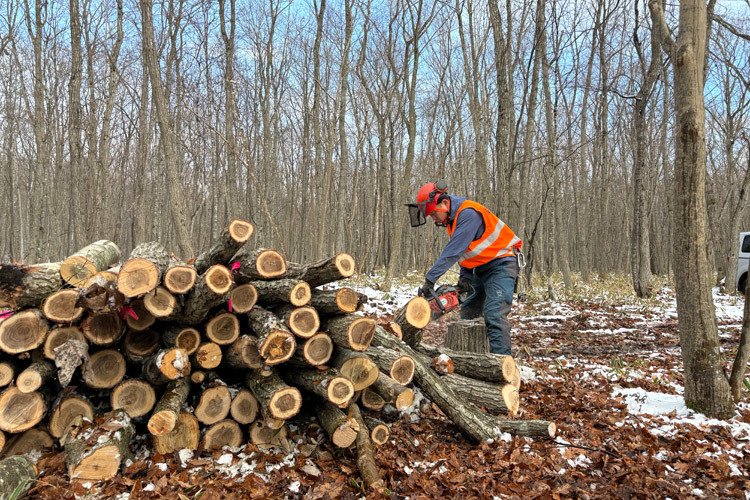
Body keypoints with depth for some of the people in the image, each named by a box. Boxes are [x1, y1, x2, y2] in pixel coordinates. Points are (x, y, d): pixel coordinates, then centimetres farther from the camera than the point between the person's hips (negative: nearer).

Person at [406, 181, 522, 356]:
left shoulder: (468, 213, -25)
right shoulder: (452, 218, 5)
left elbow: (453, 251, -31)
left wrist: (430, 279, -31)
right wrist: (465, 275, -3)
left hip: (501, 264, -10)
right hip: (480, 269, 10)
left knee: (494, 315, -19)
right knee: (468, 313, 8)